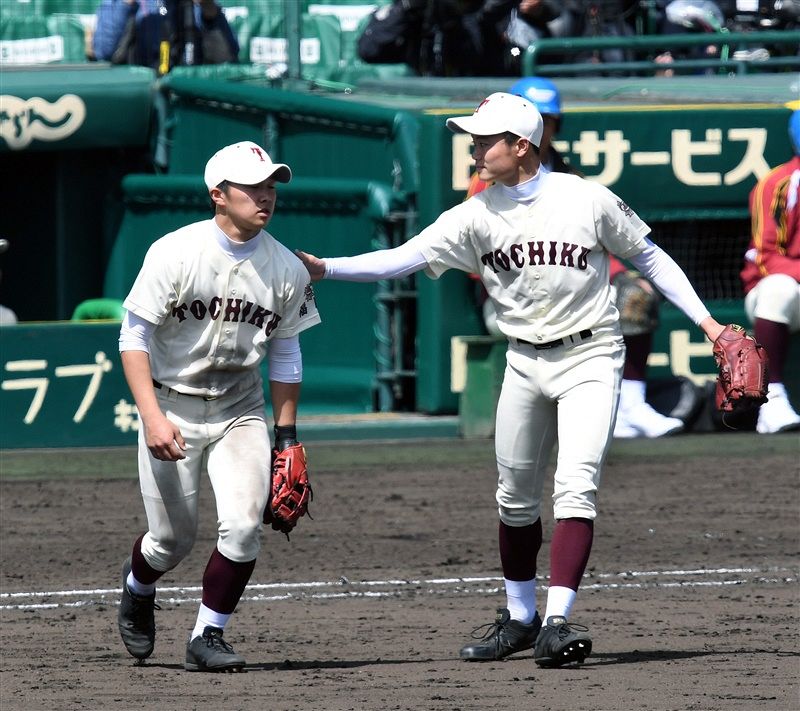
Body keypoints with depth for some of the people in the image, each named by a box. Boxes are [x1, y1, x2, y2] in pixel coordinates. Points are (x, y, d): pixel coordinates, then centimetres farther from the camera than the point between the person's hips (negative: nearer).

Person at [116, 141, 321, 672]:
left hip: (241, 410, 3)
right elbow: (135, 337, -14)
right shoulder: (175, 254, -15)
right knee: (174, 537, 4)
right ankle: (138, 587, 40)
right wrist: (153, 418, -24)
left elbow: (285, 356, 7)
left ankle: (207, 637, 2)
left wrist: (287, 438, 5)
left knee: (244, 526, -15)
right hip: (171, 405, -3)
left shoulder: (286, 268, -4)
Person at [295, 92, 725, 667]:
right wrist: (322, 268, -20)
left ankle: (558, 621, -22)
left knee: (575, 486, -17)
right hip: (525, 362, 4)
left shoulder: (588, 200, -10)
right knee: (515, 496, 11)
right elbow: (406, 258, -9)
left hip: (589, 359, -4)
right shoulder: (478, 215, -3)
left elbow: (649, 257, 1)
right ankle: (520, 617, 28)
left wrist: (705, 321, -3)